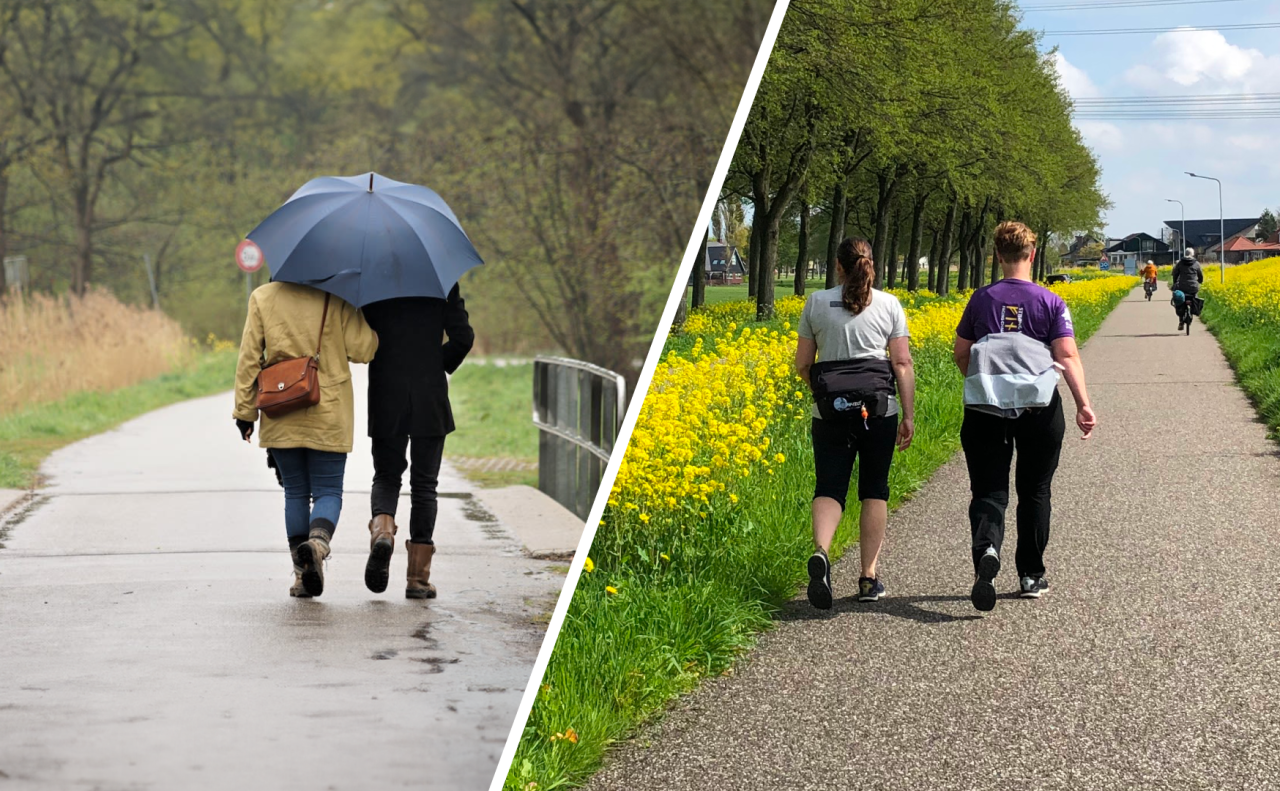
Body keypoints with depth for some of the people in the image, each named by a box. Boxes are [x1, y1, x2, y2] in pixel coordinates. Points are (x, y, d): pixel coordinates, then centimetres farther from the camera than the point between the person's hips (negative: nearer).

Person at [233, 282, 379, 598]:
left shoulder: (262, 297, 1)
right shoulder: (337, 299, -6)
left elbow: (249, 357, 0)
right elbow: (362, 350, -8)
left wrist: (245, 411, 6)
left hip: (280, 418, 2)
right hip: (329, 416, -2)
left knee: (295, 492, 12)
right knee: (328, 491, 5)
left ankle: (302, 573, 9)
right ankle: (318, 542, -25)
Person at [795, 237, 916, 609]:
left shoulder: (816, 302, 4)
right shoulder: (889, 305, 2)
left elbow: (802, 364, 7)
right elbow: (902, 364, -2)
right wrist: (909, 416, 2)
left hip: (830, 408, 0)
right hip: (879, 407, 0)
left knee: (829, 487, 0)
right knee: (874, 490, 11)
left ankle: (821, 552, -29)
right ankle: (869, 577, 11)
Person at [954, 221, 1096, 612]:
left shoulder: (982, 299, 2)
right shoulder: (1051, 302, -2)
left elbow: (961, 354, 7)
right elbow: (1067, 356, -11)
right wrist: (1084, 405, -15)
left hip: (986, 406, 0)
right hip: (1040, 408, 0)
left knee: (988, 489, -1)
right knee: (1034, 490, 14)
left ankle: (986, 550, -32)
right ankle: (1031, 576, 21)